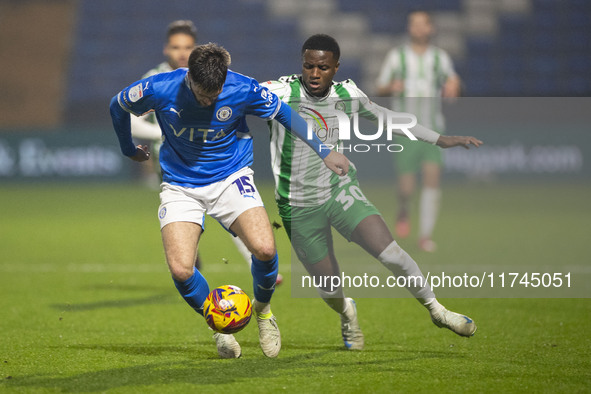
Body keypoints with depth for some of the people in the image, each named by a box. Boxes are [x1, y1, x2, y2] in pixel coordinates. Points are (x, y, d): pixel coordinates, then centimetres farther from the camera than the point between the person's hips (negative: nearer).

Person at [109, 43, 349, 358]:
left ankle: (262, 308, 11)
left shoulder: (243, 90, -17)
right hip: (181, 186, 0)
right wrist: (129, 150, 17)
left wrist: (324, 152, 6)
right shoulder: (159, 89, -19)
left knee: (264, 250, -24)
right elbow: (118, 106, 2)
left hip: (231, 177, 0)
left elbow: (284, 114, 2)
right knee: (180, 270, -20)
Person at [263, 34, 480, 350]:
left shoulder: (347, 93, -1)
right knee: (329, 289, 4)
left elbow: (385, 117, 14)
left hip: (341, 190, 2)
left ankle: (436, 309, 4)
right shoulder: (282, 93, -15)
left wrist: (439, 139, 17)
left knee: (390, 253, -17)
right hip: (300, 206, -2)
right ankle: (347, 313, 41)